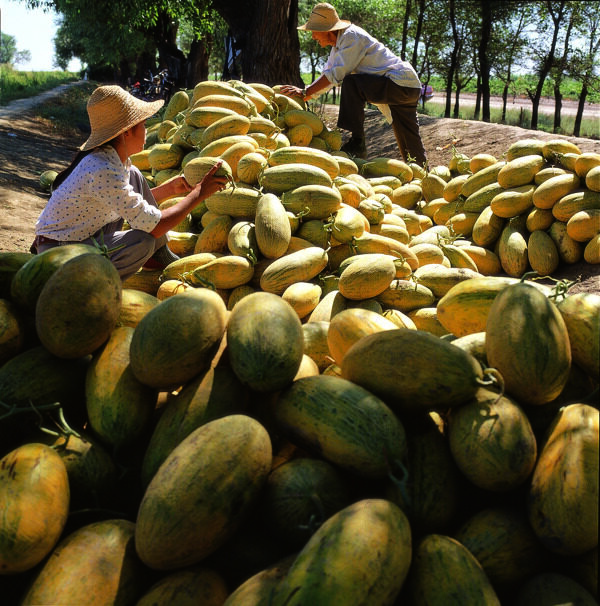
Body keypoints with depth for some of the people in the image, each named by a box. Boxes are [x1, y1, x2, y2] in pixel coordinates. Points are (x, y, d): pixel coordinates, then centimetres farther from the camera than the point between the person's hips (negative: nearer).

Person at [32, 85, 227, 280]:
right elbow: (153, 226, -30)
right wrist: (200, 192, -23)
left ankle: (160, 256, 12)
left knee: (134, 176, 8)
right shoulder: (102, 171, -30)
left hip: (86, 235, 10)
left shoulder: (114, 158, -1)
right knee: (142, 241, -31)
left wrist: (170, 188, 8)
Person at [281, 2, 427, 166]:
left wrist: (305, 92, -18)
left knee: (352, 84, -24)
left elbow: (336, 74, -22)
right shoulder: (338, 45, 15)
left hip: (401, 84, -10)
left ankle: (357, 144, -24)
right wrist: (303, 94, 5)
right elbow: (327, 75, 17)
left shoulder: (352, 37, -15)